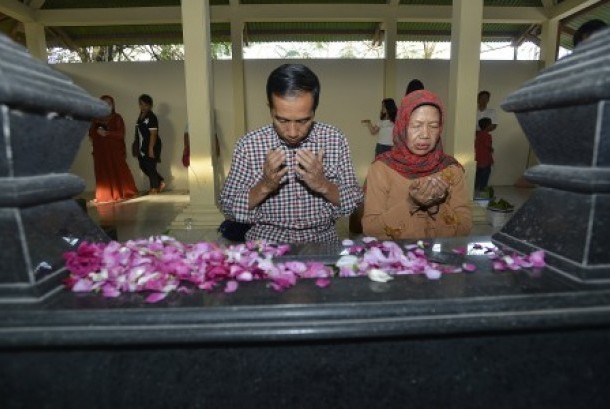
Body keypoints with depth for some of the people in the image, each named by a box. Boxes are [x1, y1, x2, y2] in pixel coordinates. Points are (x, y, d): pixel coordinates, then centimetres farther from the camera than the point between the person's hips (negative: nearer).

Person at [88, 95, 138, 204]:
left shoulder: (117, 117, 3)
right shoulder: (96, 118, 10)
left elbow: (121, 133, -8)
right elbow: (91, 133, 11)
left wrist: (107, 133, -17)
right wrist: (98, 132, -7)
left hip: (115, 150, -2)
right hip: (100, 150, 2)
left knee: (119, 171, -3)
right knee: (103, 173, 0)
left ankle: (121, 194, 8)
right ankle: (104, 196, 3)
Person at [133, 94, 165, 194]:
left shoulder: (151, 117, -13)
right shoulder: (141, 116, 12)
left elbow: (153, 134, -18)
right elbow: (138, 132, 16)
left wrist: (151, 148, -22)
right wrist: (136, 144, 16)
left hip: (151, 146, -9)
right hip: (142, 146, 9)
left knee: (150, 167, -1)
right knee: (143, 166, 11)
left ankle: (154, 188, 12)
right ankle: (160, 182, 23)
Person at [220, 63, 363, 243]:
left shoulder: (335, 139, -7)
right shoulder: (249, 144, -9)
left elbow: (353, 203, -2)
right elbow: (229, 209, -5)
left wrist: (324, 185, -20)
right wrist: (263, 187, -20)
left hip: (321, 240, 2)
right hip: (266, 242, -1)